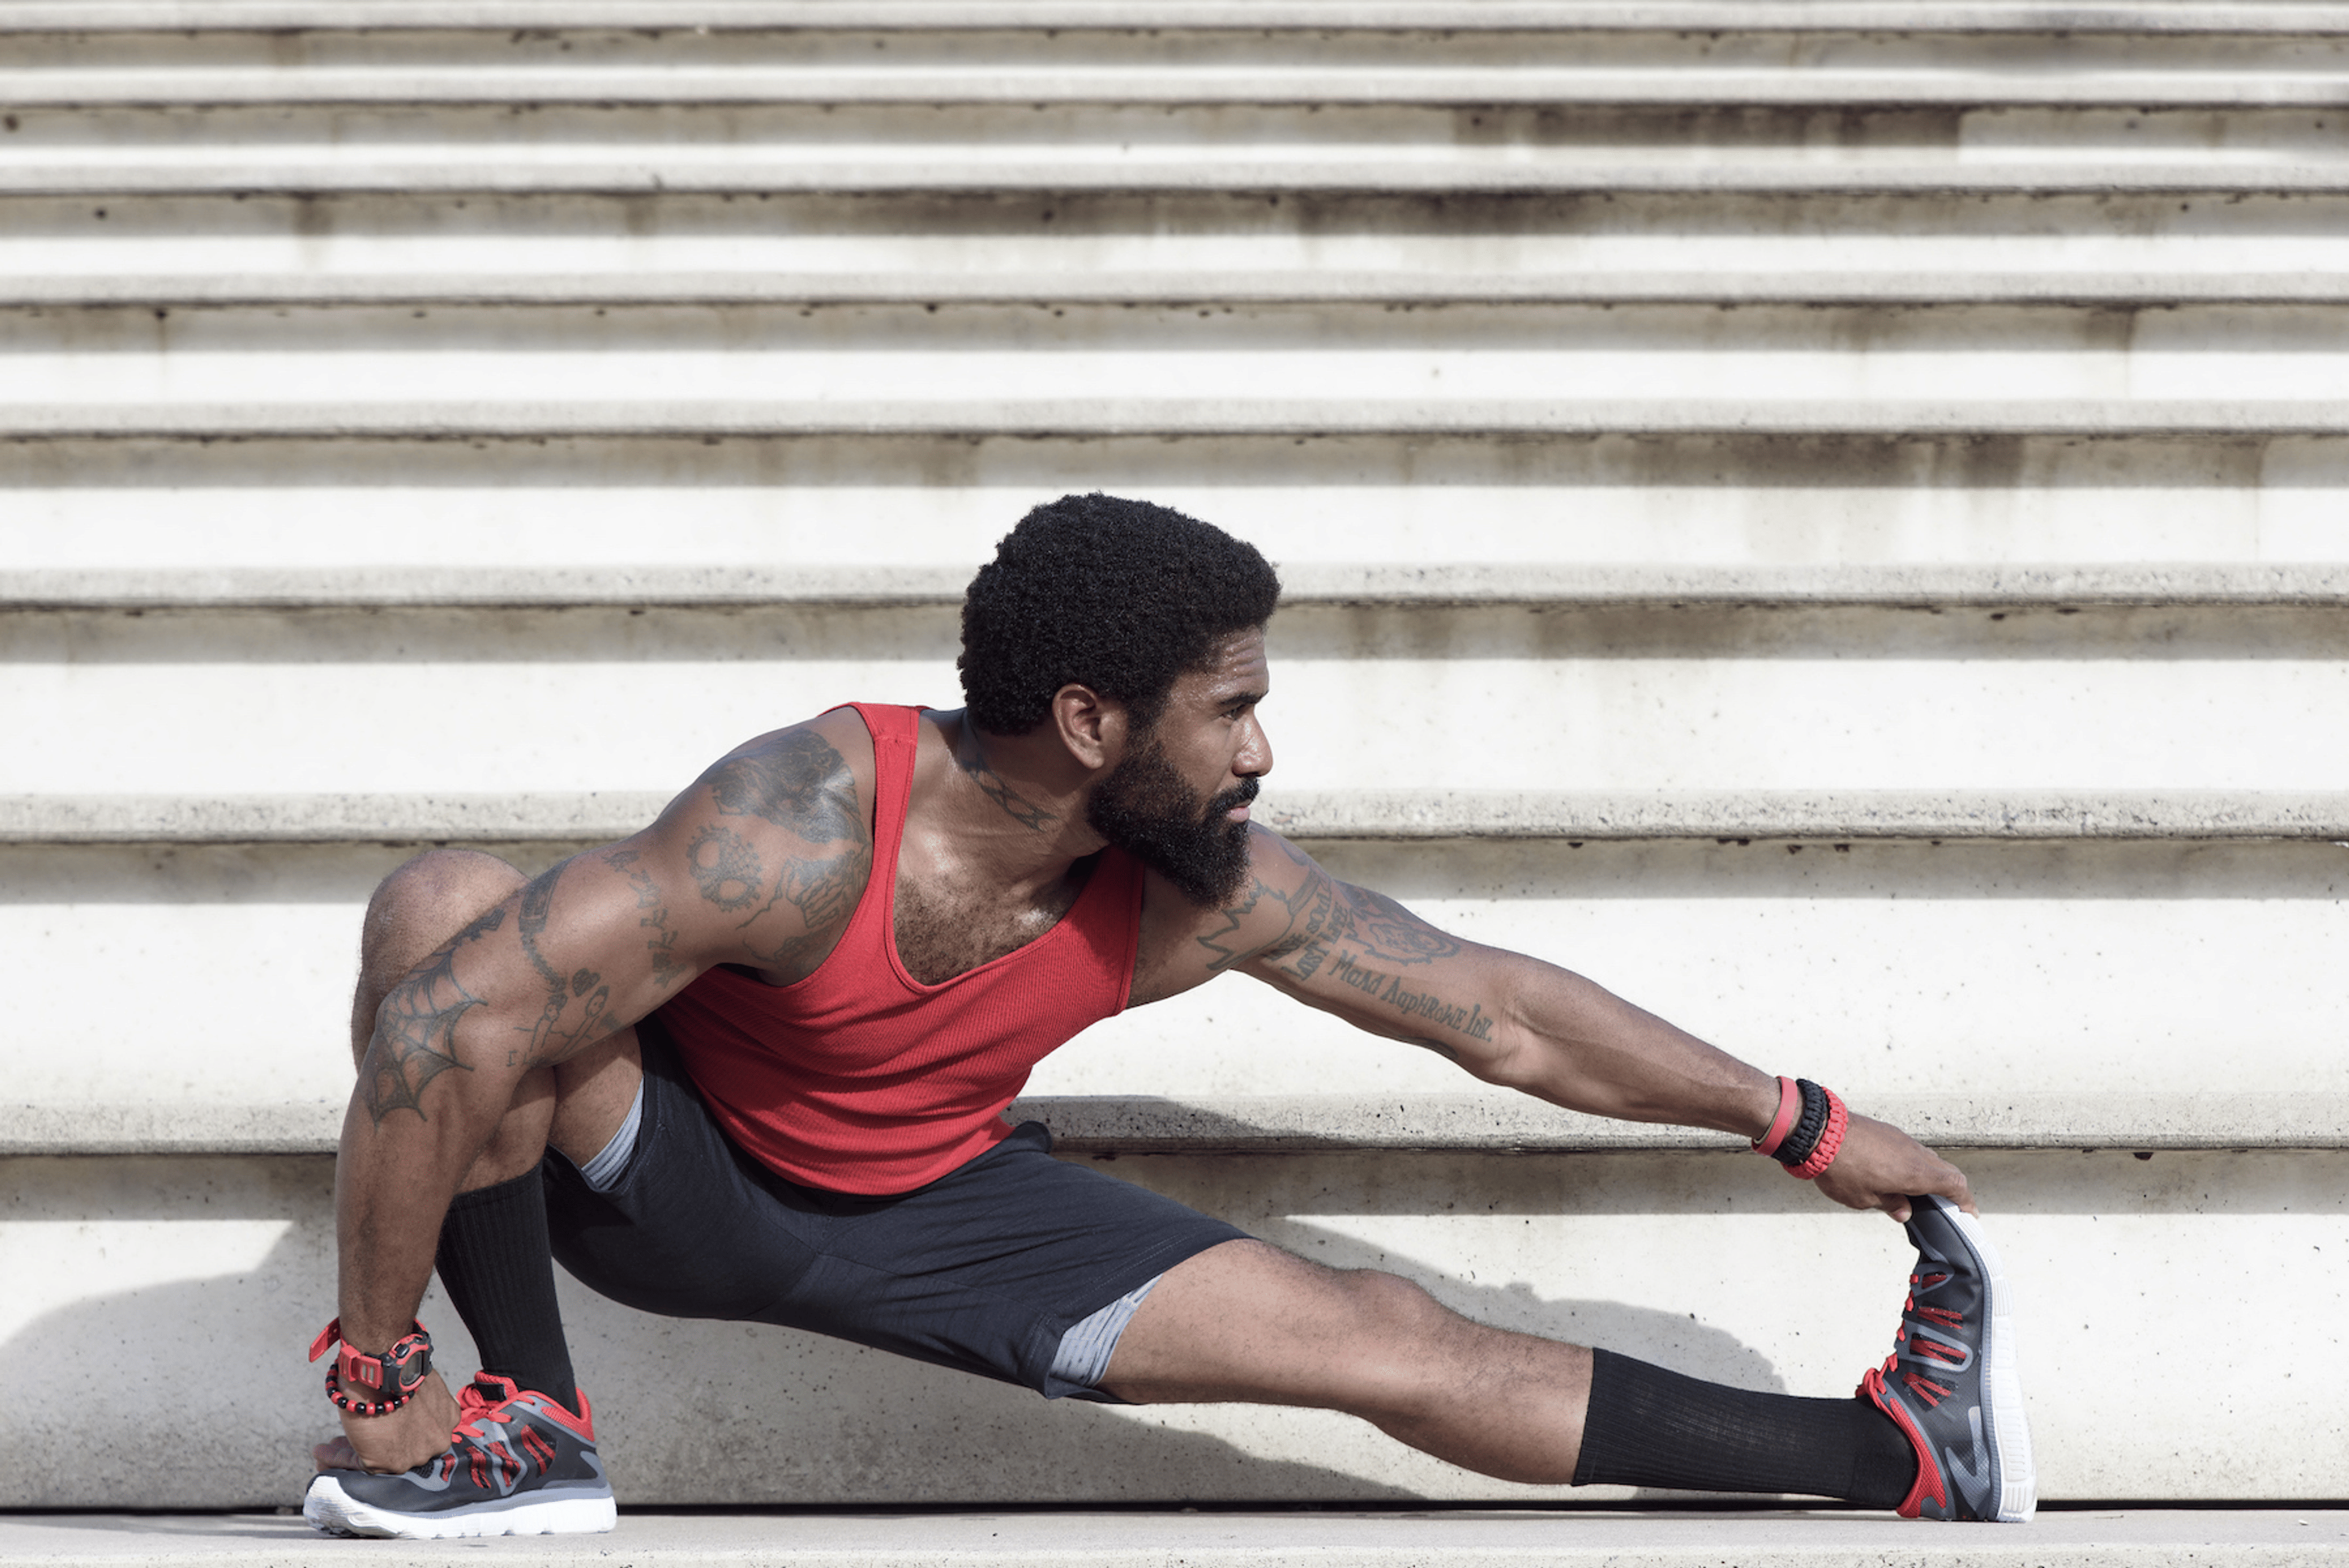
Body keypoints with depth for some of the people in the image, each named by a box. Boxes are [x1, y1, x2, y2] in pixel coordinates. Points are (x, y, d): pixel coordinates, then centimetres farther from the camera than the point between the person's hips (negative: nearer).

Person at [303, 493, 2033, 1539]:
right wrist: (379, 1362, -33)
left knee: (1392, 1344, -7)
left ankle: (1899, 1453, 1)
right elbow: (436, 1029, -39)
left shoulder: (1214, 889, -19)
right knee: (443, 905, -35)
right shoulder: (810, 826, -37)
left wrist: (1808, 1126, 0)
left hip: (925, 1207, 4)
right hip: (668, 1172, -3)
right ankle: (530, 1426, -21)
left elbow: (1504, 1012, -6)